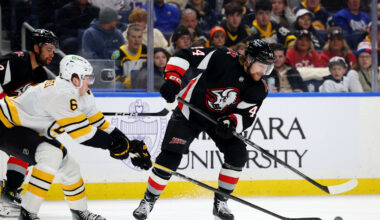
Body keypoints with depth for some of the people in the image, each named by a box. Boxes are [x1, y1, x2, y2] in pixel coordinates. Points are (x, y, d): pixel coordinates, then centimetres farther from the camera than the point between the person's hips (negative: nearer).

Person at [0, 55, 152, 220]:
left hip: (26, 129, 11)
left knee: (68, 164, 12)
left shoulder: (82, 95, 3)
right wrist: (113, 144, -22)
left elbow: (99, 123, 7)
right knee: (51, 155, -29)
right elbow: (81, 131, -29)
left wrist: (129, 145, 1)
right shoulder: (61, 94, -29)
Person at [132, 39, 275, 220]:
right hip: (190, 112, -4)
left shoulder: (259, 89, -13)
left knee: (238, 154, -13)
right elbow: (184, 57, -22)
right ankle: (148, 201, 6)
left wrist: (231, 123, -36)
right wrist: (172, 80, -34)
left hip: (222, 119, 4)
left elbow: (246, 117, -15)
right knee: (170, 157, -11)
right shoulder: (224, 58, -27)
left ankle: (220, 203, 3)